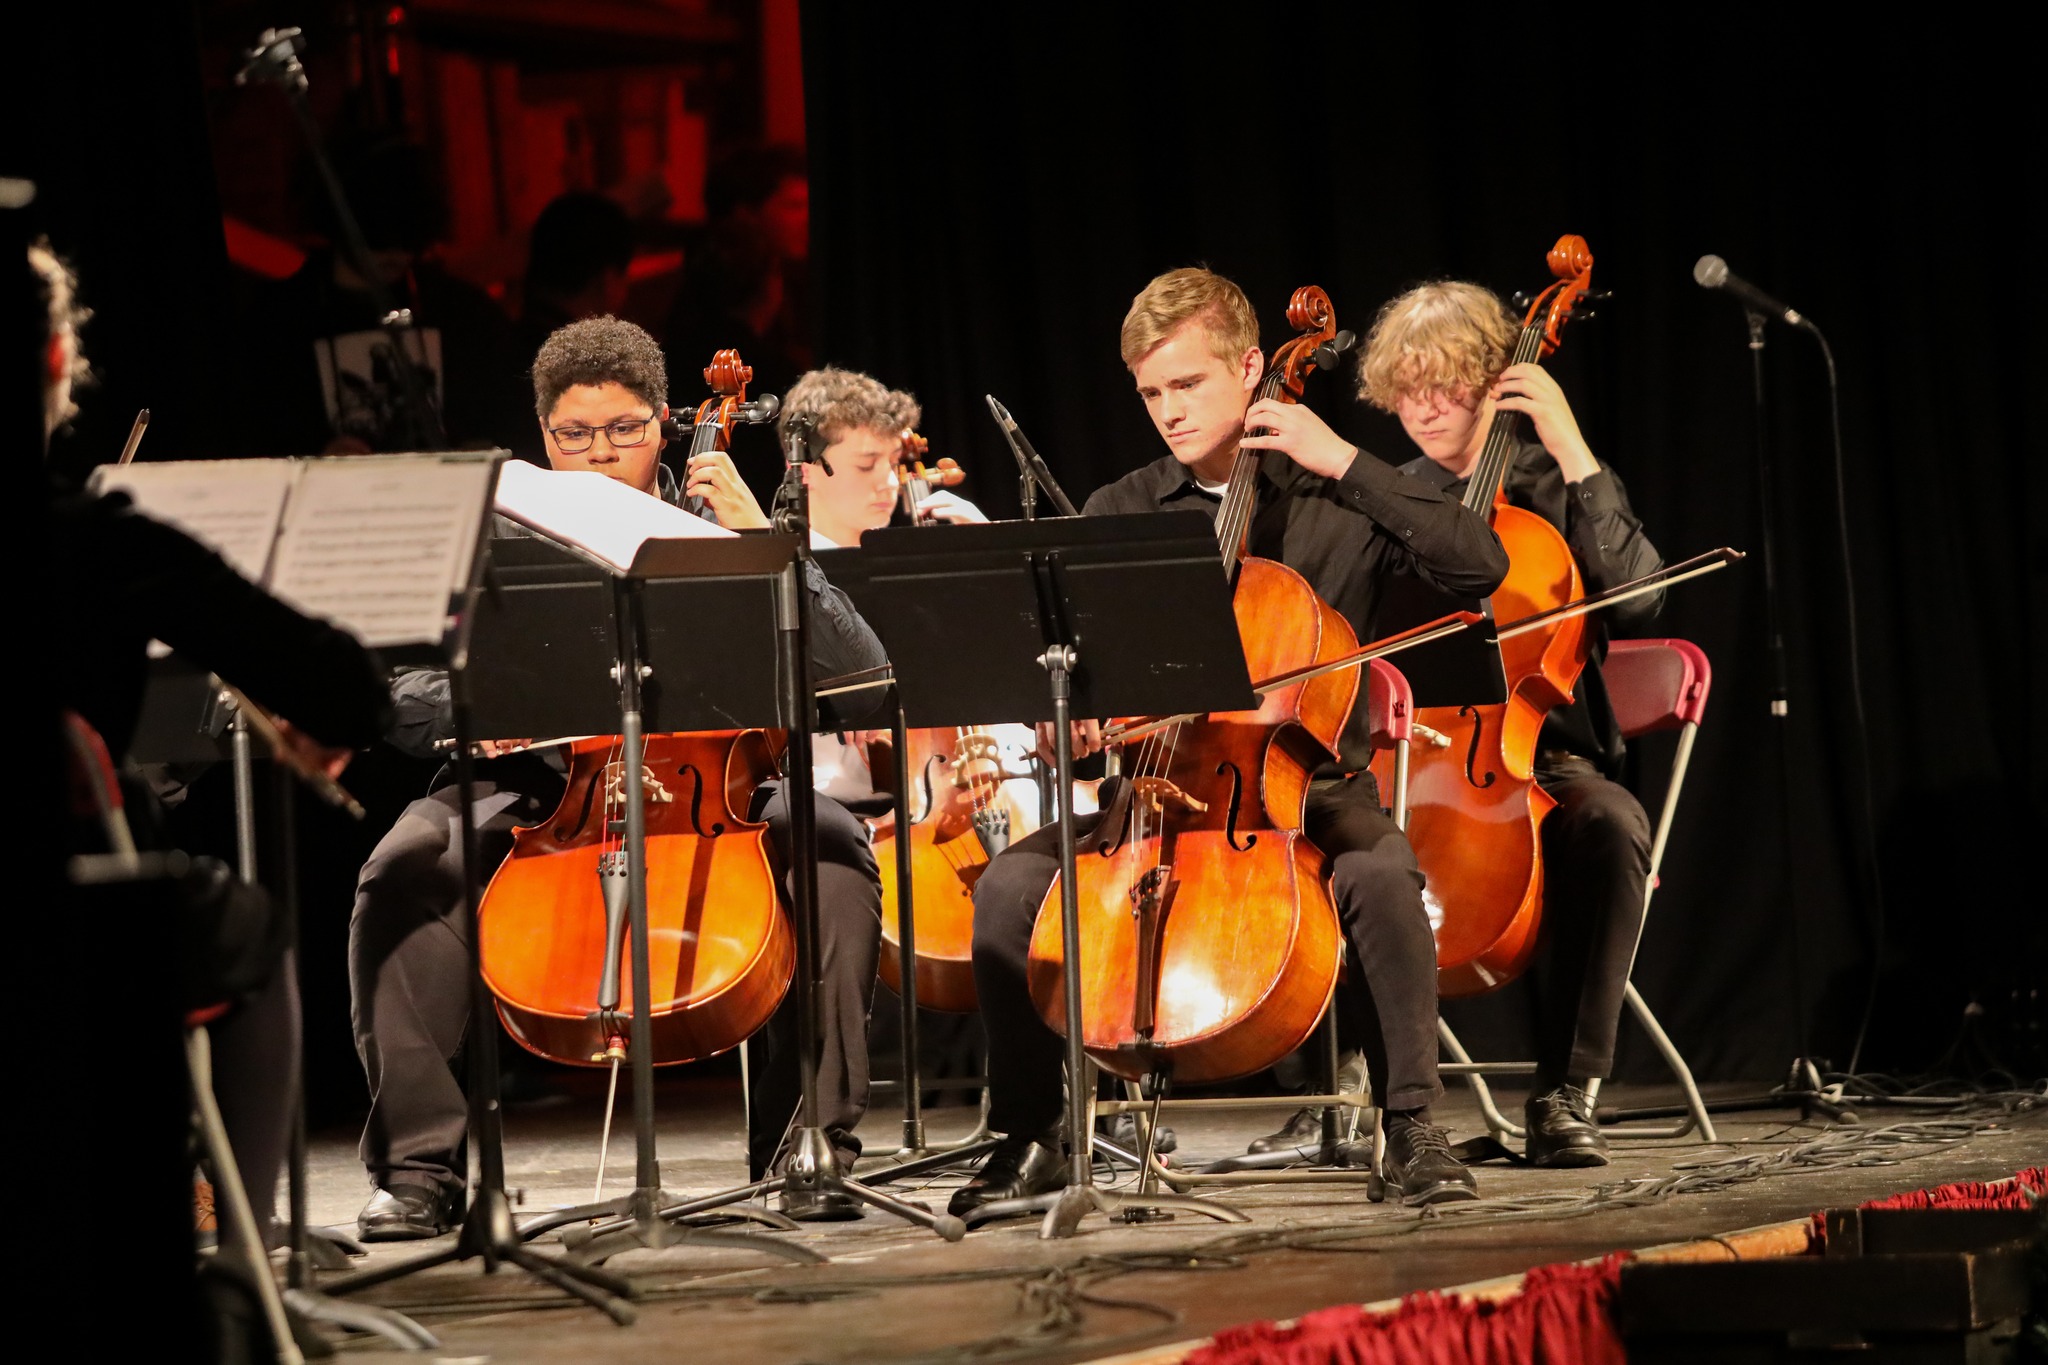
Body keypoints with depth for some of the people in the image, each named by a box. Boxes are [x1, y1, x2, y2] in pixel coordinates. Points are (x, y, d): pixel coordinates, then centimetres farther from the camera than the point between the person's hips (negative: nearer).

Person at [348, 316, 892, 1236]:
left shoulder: (712, 536, 7)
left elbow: (858, 669, -3)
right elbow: (403, 701, 2)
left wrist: (763, 542, -12)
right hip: (538, 797, 0)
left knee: (830, 847, -29)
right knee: (409, 867, -29)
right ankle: (418, 1166, -23)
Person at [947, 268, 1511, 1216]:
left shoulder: (1334, 505, 3)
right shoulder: (1119, 514, 10)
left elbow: (1479, 566, -11)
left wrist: (1347, 463, -12)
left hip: (1307, 785, -3)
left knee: (1380, 872, -36)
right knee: (1011, 883, -22)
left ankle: (1412, 1128, -22)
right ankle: (1029, 1138, -6)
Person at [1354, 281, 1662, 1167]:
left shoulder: (1555, 487, 8)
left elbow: (1635, 598, -10)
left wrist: (1573, 455, -11)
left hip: (1543, 753, -2)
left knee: (1610, 827, -37)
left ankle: (1563, 1093, -32)